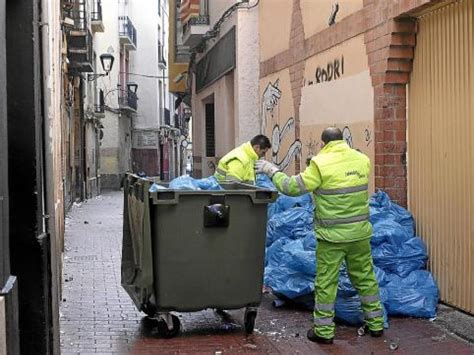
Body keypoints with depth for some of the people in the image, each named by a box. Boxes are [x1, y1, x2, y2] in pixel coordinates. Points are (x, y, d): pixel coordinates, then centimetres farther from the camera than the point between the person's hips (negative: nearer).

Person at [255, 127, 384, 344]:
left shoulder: (321, 164, -13)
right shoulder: (362, 160, 2)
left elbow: (292, 187, -10)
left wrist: (271, 170, 4)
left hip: (332, 236, -4)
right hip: (360, 232, 5)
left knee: (326, 283, 5)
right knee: (366, 278, 16)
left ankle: (324, 331, 12)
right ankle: (375, 324, 25)